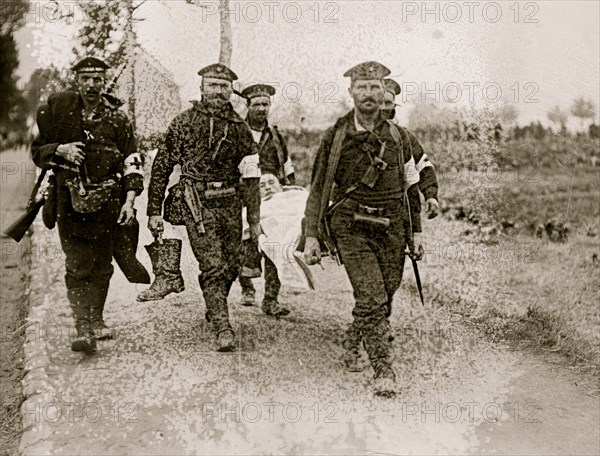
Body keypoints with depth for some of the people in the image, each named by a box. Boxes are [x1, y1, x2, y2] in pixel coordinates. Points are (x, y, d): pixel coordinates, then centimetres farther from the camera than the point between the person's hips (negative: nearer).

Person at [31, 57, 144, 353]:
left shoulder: (117, 119, 5)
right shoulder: (57, 109, 6)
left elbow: (132, 162, 3)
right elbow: (37, 151, 11)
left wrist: (129, 199, -8)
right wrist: (60, 150, -10)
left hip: (107, 201, 1)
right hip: (70, 199, -1)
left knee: (102, 265, 10)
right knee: (78, 266, -9)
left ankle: (95, 318, 28)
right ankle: (83, 328, -11)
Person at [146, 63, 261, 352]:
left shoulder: (239, 127, 9)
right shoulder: (183, 123, 2)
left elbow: (250, 177, 9)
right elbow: (161, 167, 4)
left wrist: (254, 219, 6)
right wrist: (154, 211, 1)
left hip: (230, 204, 3)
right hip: (197, 205, -3)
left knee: (230, 268, 9)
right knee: (213, 267, -12)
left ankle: (214, 311, 36)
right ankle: (223, 330, -8)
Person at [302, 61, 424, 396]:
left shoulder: (399, 137, 7)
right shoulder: (336, 136, 1)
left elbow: (411, 186, 15)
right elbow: (319, 189, 6)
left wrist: (415, 232, 13)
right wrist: (312, 236, 0)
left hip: (390, 228, 3)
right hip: (351, 228, -3)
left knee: (384, 297, 8)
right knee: (372, 297, -14)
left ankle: (353, 343, 37)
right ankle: (384, 371, -5)